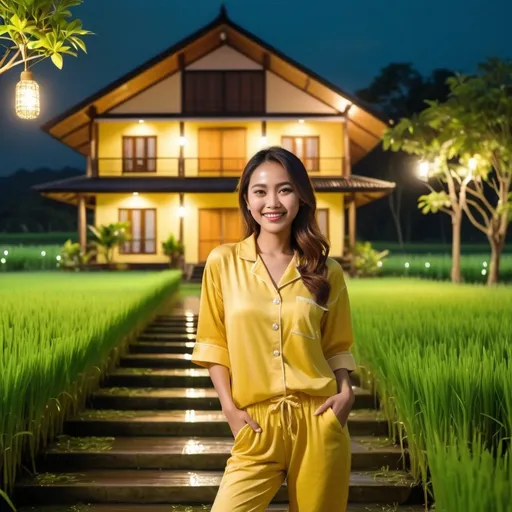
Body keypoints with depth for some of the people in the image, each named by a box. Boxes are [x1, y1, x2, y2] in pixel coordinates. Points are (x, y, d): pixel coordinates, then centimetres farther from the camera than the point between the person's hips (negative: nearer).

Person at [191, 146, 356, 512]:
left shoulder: (327, 271, 5)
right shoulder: (223, 262, 1)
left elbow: (336, 346, 10)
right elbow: (213, 343, 4)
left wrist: (346, 391, -8)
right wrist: (228, 406, -5)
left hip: (319, 421, 1)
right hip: (257, 424, -1)